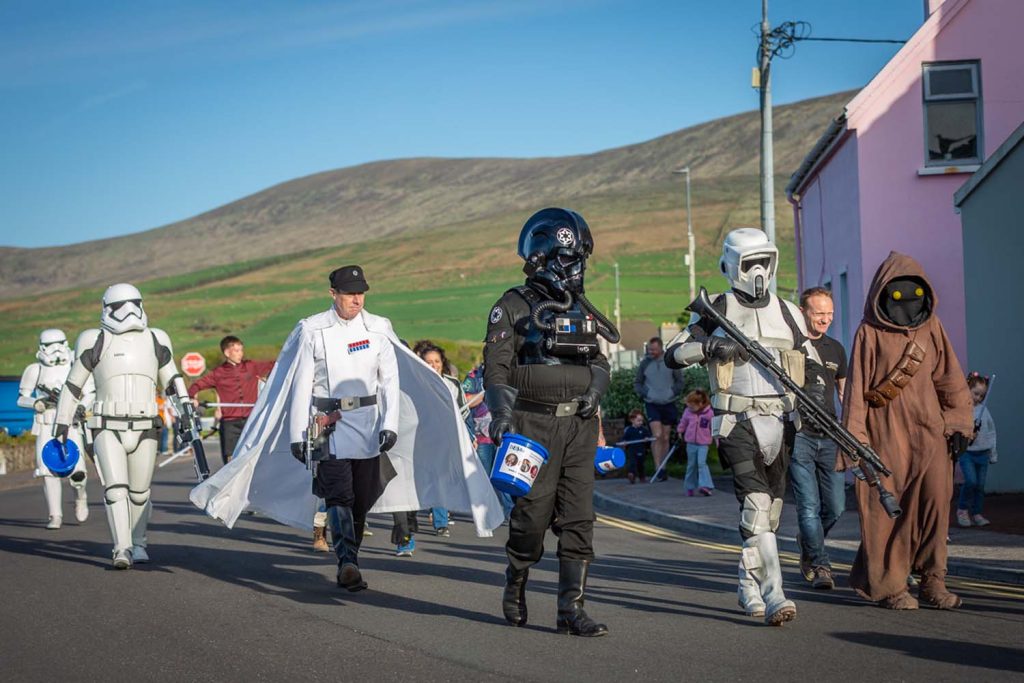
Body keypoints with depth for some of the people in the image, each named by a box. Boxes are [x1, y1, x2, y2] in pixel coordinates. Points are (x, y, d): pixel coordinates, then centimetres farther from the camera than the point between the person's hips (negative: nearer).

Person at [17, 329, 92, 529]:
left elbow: (90, 397, 5)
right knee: (48, 470, -7)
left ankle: (80, 497, 23)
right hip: (46, 428, 1)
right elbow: (22, 398, 7)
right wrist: (37, 403, -13)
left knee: (76, 473, -11)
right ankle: (55, 516, 5)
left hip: (72, 427, -1)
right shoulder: (35, 370, 1)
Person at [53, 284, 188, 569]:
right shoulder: (96, 342, 1)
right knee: (115, 489, -16)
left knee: (139, 492, 8)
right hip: (108, 429, -2)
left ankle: (138, 544, 28)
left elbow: (171, 379, 20)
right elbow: (73, 385, 9)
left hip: (145, 430, 3)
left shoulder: (155, 341, 9)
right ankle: (122, 550, -18)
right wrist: (62, 423, 8)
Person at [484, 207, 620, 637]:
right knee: (533, 513, -4)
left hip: (579, 425, 5)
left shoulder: (583, 310, 17)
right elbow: (497, 367, -6)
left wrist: (595, 388, 2)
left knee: (578, 519, -1)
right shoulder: (514, 307, -1)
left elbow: (599, 360, 24)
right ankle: (515, 586, 22)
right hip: (534, 424, -5)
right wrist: (500, 416, -19)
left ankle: (571, 609, 1)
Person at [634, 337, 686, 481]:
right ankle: (658, 468, -13)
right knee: (657, 435, -15)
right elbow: (637, 383, 9)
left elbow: (681, 380, 8)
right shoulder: (644, 364, -2)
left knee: (665, 438, 8)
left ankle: (663, 469, 18)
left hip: (668, 404, 1)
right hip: (652, 404, -1)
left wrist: (674, 392, -5)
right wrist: (644, 393, -7)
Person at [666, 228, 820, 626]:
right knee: (756, 503, -20)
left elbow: (814, 365, 19)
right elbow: (672, 355, 0)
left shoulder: (787, 313, 14)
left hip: (780, 421, 5)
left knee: (770, 511, 8)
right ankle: (773, 595, -28)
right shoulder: (717, 310, 4)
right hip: (736, 421, -5)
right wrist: (710, 346, -17)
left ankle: (748, 586, 25)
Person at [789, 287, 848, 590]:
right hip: (798, 436, -5)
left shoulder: (835, 349, 16)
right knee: (809, 505, -9)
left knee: (835, 506, 2)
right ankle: (821, 565, -4)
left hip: (829, 438, 5)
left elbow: (845, 392, 24)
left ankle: (807, 543, 28)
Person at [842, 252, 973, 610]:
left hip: (928, 430, 3)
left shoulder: (931, 327, 11)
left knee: (935, 501, -6)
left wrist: (957, 425, 9)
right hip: (885, 432, -3)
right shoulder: (869, 333, 1)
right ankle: (889, 585, 4)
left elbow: (950, 379, 15)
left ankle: (931, 580, 3)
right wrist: (855, 439, -4)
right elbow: (857, 387, 0)